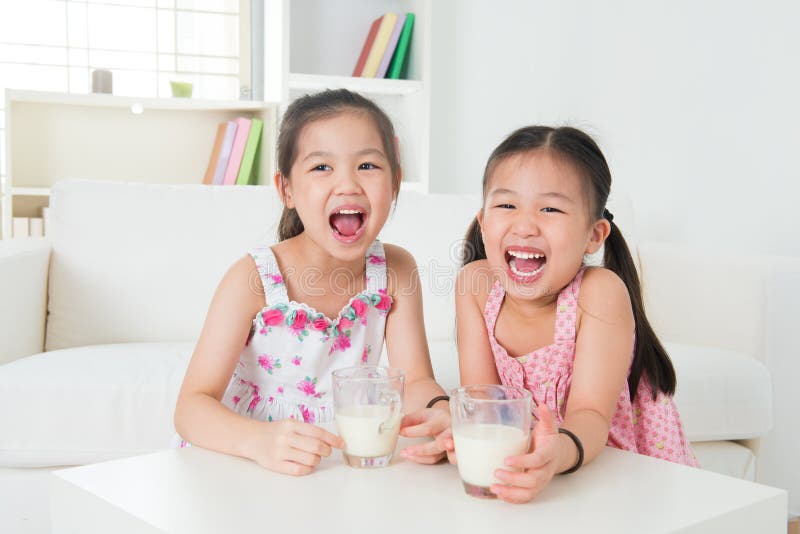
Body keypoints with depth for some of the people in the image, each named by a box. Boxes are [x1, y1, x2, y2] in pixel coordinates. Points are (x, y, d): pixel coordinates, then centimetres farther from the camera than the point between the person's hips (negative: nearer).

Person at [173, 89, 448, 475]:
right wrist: (261, 440, -39)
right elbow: (191, 407, -19)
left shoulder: (396, 270, -4)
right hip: (238, 468, -3)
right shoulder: (253, 279, -15)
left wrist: (438, 414, -27)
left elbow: (415, 381, -4)